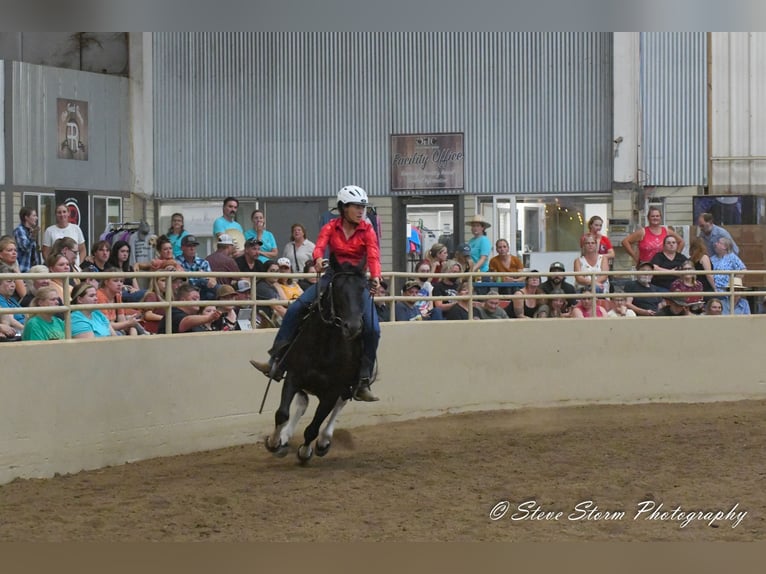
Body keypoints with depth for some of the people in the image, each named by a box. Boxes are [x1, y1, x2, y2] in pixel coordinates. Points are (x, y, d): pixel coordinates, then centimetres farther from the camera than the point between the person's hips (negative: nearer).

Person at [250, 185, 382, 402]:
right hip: (332, 278, 1)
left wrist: (375, 277, -36)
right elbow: (319, 247, -17)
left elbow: (373, 256, -16)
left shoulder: (367, 230, -1)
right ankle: (276, 362, -14)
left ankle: (362, 383, -6)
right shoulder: (331, 228, 0)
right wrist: (318, 259, -41)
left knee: (372, 329, -16)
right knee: (296, 308, -18)